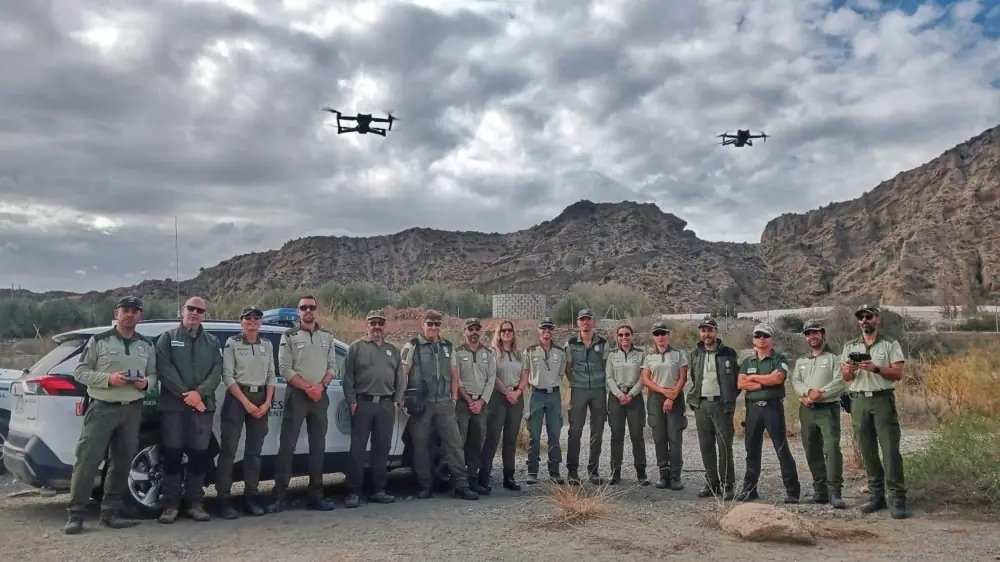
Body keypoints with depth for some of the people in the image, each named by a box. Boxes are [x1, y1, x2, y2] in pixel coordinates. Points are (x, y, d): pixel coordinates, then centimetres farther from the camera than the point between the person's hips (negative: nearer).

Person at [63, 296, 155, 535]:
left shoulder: (146, 345, 13)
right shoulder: (99, 341, 2)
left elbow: (153, 374, 16)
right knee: (87, 461, -9)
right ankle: (75, 514, -1)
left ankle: (111, 511, 15)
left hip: (132, 410, 4)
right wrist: (108, 379, -16)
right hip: (101, 408, -4)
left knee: (122, 463, 6)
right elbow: (80, 371, -1)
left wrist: (146, 382, -7)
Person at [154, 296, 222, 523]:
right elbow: (164, 370, -5)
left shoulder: (213, 342, 16)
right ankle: (170, 504, 6)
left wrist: (199, 393, -13)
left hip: (203, 405, 2)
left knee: (199, 455, 3)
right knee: (172, 455, -1)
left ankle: (195, 503, 11)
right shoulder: (167, 338, 8)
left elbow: (217, 371, 4)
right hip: (173, 405, -2)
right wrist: (186, 394, -14)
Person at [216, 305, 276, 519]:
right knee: (229, 449, -5)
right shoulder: (232, 343, -2)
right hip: (237, 398, -4)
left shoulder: (267, 345, 10)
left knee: (254, 451, 7)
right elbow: (227, 376, -8)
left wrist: (267, 402, -2)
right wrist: (246, 402, -13)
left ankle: (251, 497, 14)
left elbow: (271, 376, 11)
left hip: (260, 399, 4)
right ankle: (224, 499, -1)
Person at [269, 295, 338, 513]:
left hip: (321, 396, 4)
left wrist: (321, 385, -10)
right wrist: (307, 387, -14)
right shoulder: (289, 336, 0)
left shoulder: (327, 336, 12)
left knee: (318, 446, 7)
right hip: (296, 395, -4)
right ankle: (280, 496, -2)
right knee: (287, 446, -5)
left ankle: (316, 495, 13)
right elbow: (284, 369, -7)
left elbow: (332, 366, 8)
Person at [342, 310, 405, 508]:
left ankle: (379, 490, 14)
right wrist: (352, 401, -9)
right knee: (358, 449, -3)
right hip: (363, 403, -4)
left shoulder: (392, 350, 17)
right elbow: (348, 378, -1)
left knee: (382, 448, 7)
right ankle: (354, 492, 1)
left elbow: (400, 378, 14)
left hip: (386, 404, 4)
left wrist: (397, 400, 4)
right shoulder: (356, 347, 5)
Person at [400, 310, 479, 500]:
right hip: (421, 404, -3)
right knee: (421, 446, 2)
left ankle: (461, 485, 2)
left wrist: (454, 398, 9)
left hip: (444, 404, 4)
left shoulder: (448, 347, 14)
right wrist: (405, 400, -9)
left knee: (454, 442, -2)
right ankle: (425, 487, 12)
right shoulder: (412, 346, 0)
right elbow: (402, 374, -4)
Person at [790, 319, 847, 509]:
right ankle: (820, 491, 17)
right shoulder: (800, 361, 17)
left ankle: (835, 493, -17)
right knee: (812, 452, 8)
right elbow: (795, 382, 3)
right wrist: (809, 391, -17)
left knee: (832, 448, -17)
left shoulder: (833, 358, 2)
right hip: (807, 410, 5)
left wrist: (821, 394, -20)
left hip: (828, 409, -5)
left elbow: (840, 382, -11)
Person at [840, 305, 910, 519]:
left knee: (890, 450, -8)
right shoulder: (849, 346, 13)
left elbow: (898, 373, -4)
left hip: (882, 399, -3)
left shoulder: (890, 344, 4)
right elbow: (846, 378, 8)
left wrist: (876, 368, -20)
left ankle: (898, 499, -7)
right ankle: (877, 495, 13)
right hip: (859, 401, 4)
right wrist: (849, 370, -15)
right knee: (867, 451, 6)